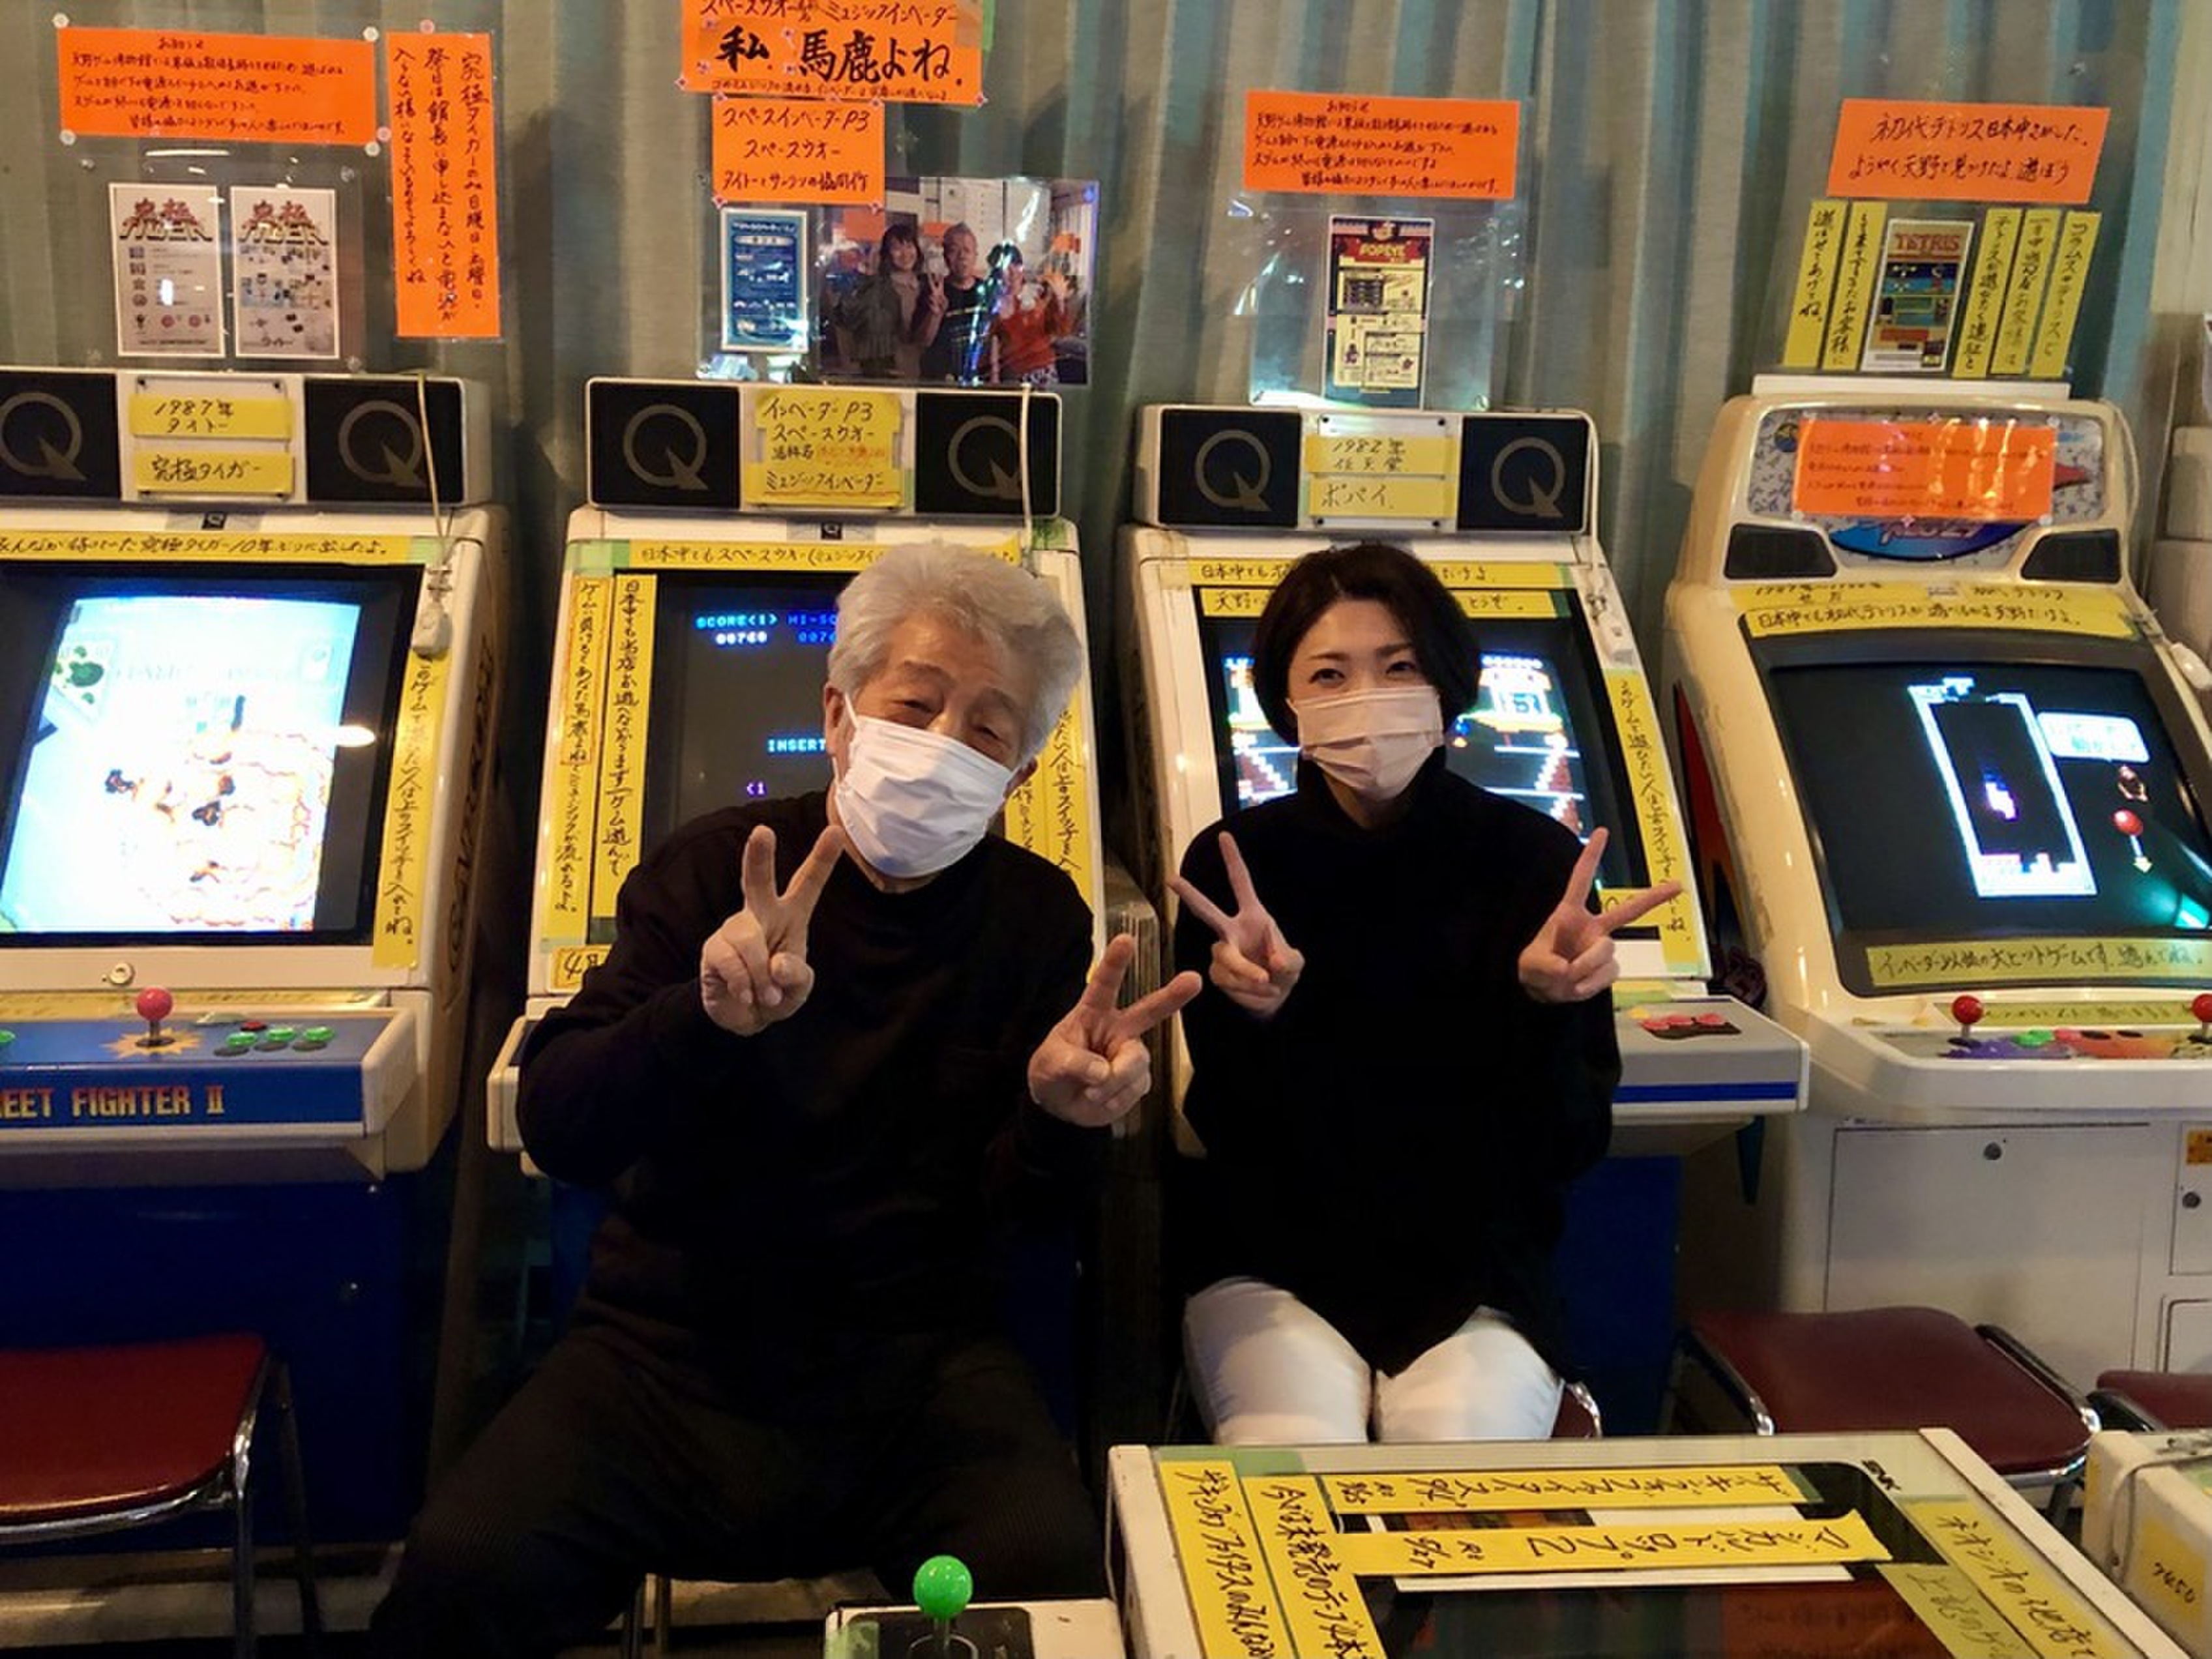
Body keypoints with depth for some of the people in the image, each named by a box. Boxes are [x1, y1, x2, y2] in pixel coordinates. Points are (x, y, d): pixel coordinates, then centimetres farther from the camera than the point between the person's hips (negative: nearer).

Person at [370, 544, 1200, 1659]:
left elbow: (1006, 1208, 0)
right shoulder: (712, 870, -2)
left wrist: (1056, 1118, -24)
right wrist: (706, 1018, -33)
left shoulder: (1038, 917, 2)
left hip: (914, 1360, 1)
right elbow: (557, 1131, -12)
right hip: (677, 1348, 0)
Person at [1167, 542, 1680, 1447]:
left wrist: (1547, 1009, -24)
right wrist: (1257, 1018, -27)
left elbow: (1572, 1147, -5)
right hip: (1273, 1272, 0)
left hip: (1475, 1287, 1)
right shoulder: (1233, 861, -4)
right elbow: (1225, 1135, -7)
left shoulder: (1535, 857, -4)